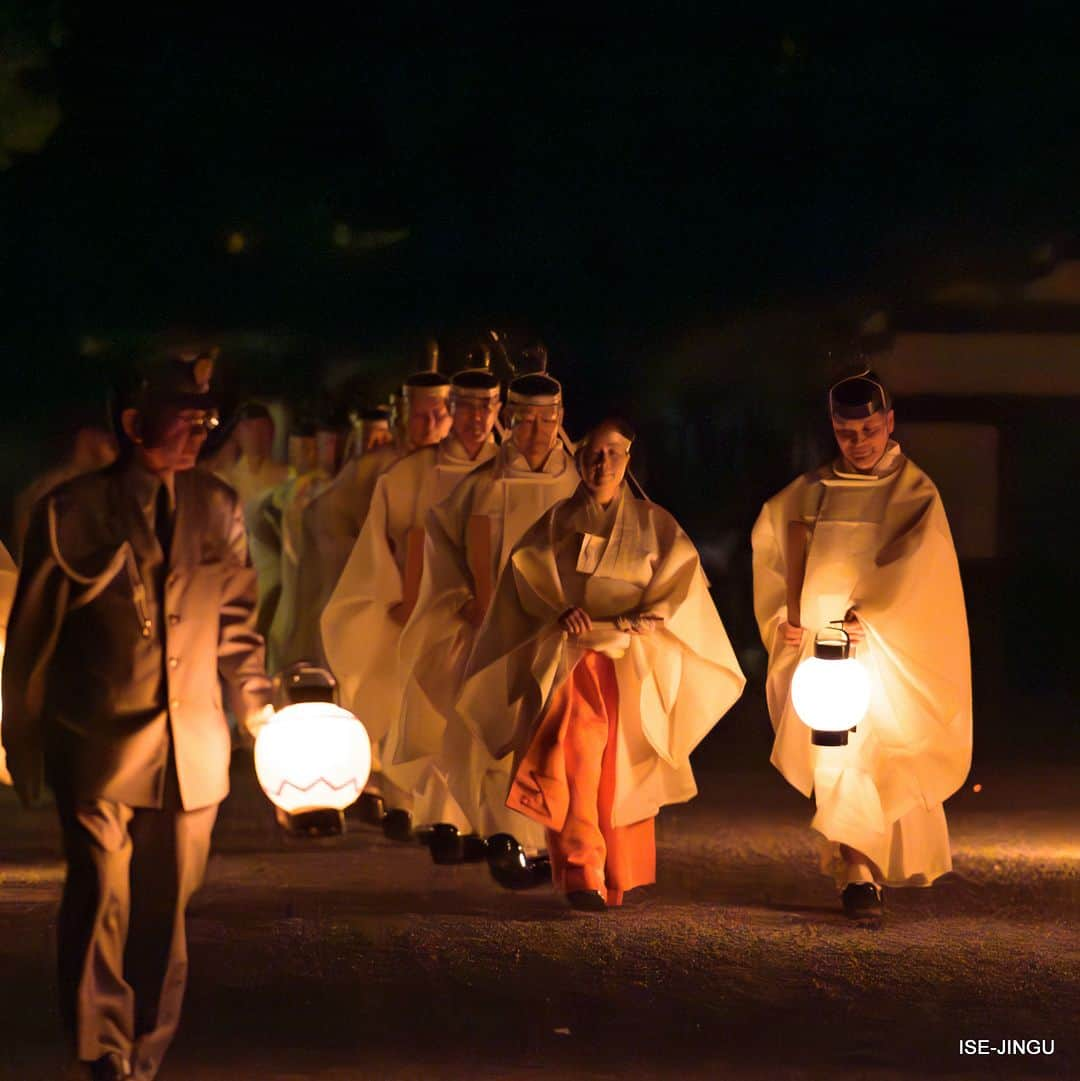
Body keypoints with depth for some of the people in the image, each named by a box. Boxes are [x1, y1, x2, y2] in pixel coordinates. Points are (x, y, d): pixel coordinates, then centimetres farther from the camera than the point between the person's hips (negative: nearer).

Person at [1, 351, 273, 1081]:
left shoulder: (218, 508, 6)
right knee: (103, 905, -5)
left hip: (192, 750, 3)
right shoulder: (72, 513, -3)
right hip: (99, 745, -3)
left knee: (166, 913, 7)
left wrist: (259, 708, 6)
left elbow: (235, 622, 14)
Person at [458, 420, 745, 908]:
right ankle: (582, 875, -25)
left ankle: (618, 877, 15)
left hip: (634, 667, 1)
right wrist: (560, 613, -11)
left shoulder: (654, 525, 10)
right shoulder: (556, 524, 10)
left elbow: (681, 583, 4)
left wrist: (627, 622, -10)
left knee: (623, 774, -1)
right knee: (574, 760, -20)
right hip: (572, 662, -1)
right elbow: (526, 575, 7)